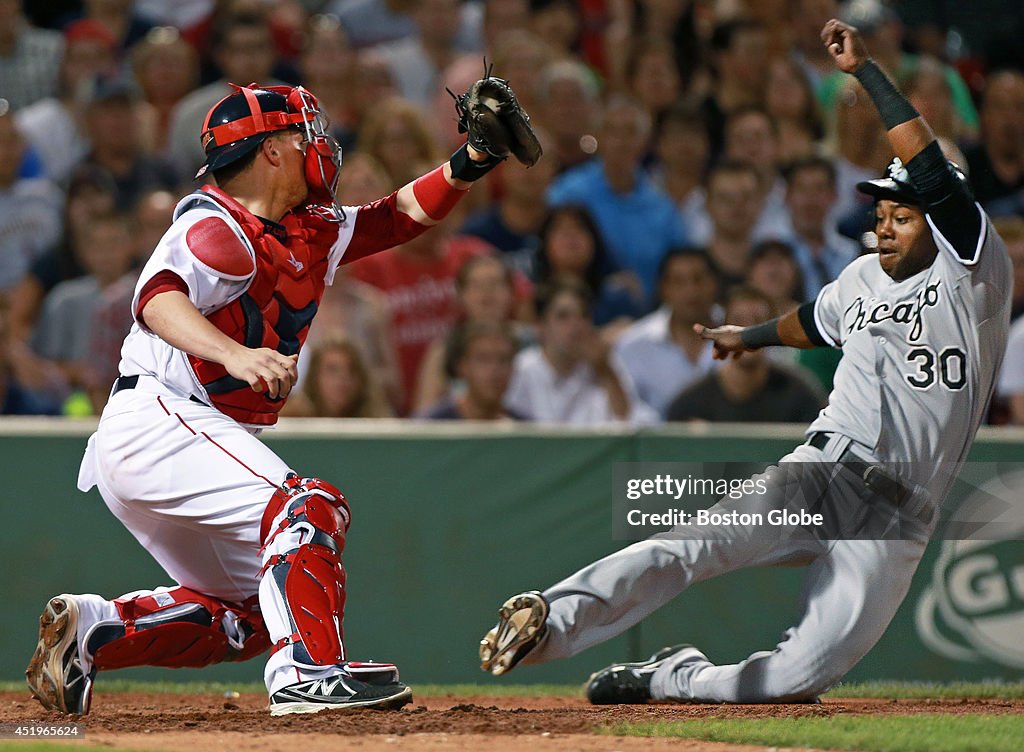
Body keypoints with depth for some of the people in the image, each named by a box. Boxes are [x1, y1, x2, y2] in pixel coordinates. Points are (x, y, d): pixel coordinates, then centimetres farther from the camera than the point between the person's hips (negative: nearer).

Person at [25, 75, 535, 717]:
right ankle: (308, 672, -33)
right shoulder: (216, 228, -13)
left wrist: (471, 161, 1)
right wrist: (234, 354, -49)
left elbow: (400, 216, 18)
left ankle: (95, 628, 9)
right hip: (158, 419, -10)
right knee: (310, 507, -23)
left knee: (249, 610, 14)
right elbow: (158, 299, -31)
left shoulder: (312, 232, 16)